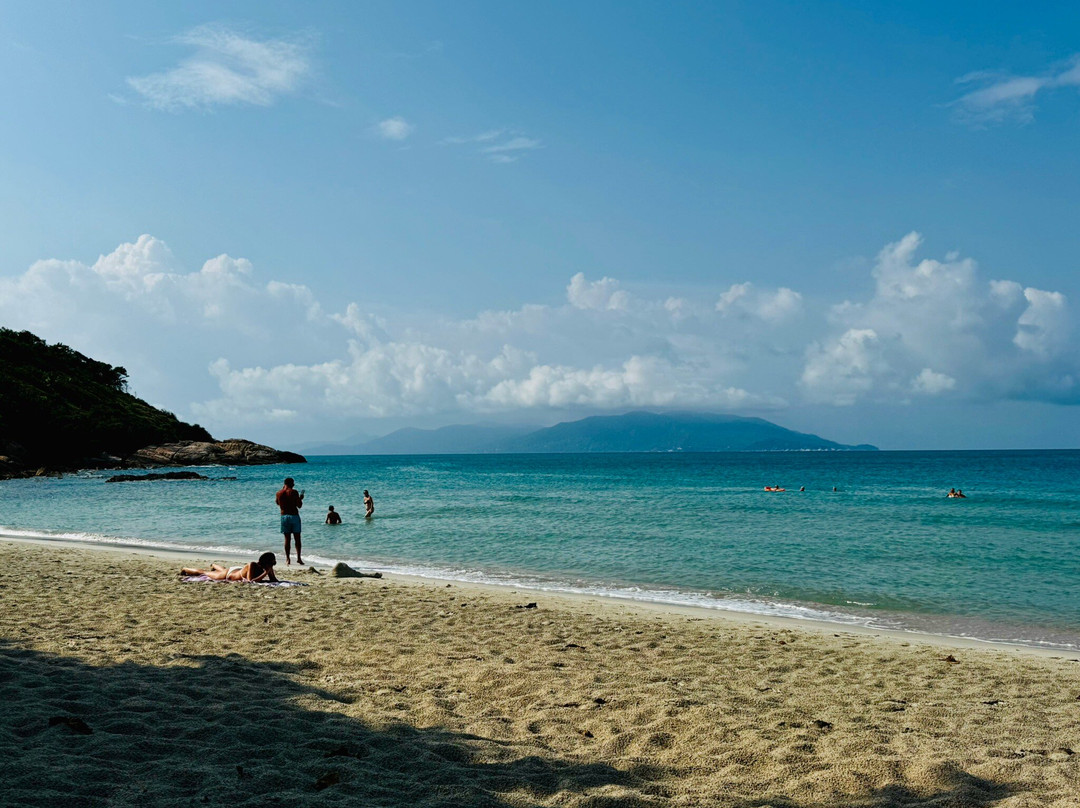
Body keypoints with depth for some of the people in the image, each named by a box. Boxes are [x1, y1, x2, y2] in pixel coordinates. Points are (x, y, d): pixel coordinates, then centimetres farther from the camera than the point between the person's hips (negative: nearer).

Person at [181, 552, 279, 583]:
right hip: (229, 574, -5)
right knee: (203, 572, 21)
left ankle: (214, 565, 74)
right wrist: (265, 573, -53)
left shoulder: (267, 567, -26)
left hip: (238, 571, 5)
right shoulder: (251, 565, -44)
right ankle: (186, 569, 46)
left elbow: (274, 579, -18)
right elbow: (250, 581, -51)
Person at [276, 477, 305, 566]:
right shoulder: (293, 492, -9)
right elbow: (299, 505, -10)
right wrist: (301, 498, 10)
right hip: (294, 516, -3)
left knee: (287, 538, 8)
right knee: (297, 538, 4)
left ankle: (287, 559, 6)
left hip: (284, 516, 3)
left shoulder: (279, 493, 3)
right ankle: (298, 558, 0)